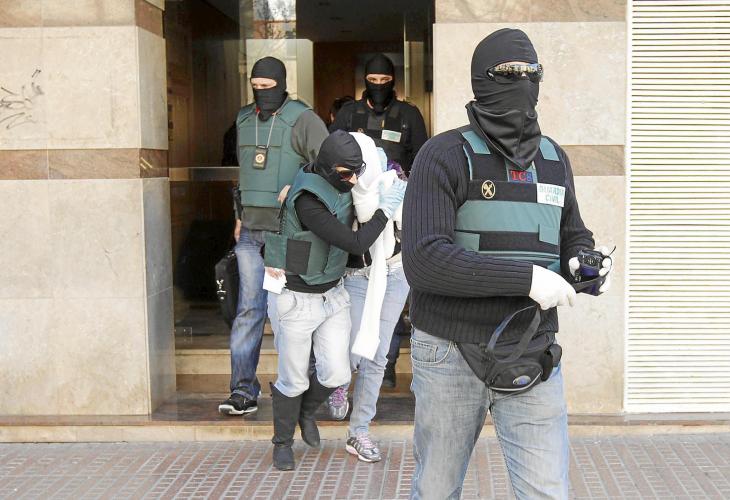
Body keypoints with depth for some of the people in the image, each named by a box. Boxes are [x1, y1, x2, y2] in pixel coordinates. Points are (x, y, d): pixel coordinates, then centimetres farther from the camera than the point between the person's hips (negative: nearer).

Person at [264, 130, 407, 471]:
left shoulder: (339, 182, -5)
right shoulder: (308, 202, -30)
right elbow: (356, 244, -30)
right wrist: (386, 209, -20)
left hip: (332, 293, 7)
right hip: (297, 299, -7)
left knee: (336, 373, 3)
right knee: (294, 379, 7)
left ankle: (306, 410, 35)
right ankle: (283, 442, 32)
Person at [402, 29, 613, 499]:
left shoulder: (555, 159, 8)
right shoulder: (446, 156, -10)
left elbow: (573, 234, 21)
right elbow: (423, 261, -21)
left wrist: (582, 260, -4)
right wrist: (526, 278, -25)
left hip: (532, 358, 4)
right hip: (452, 357, -3)